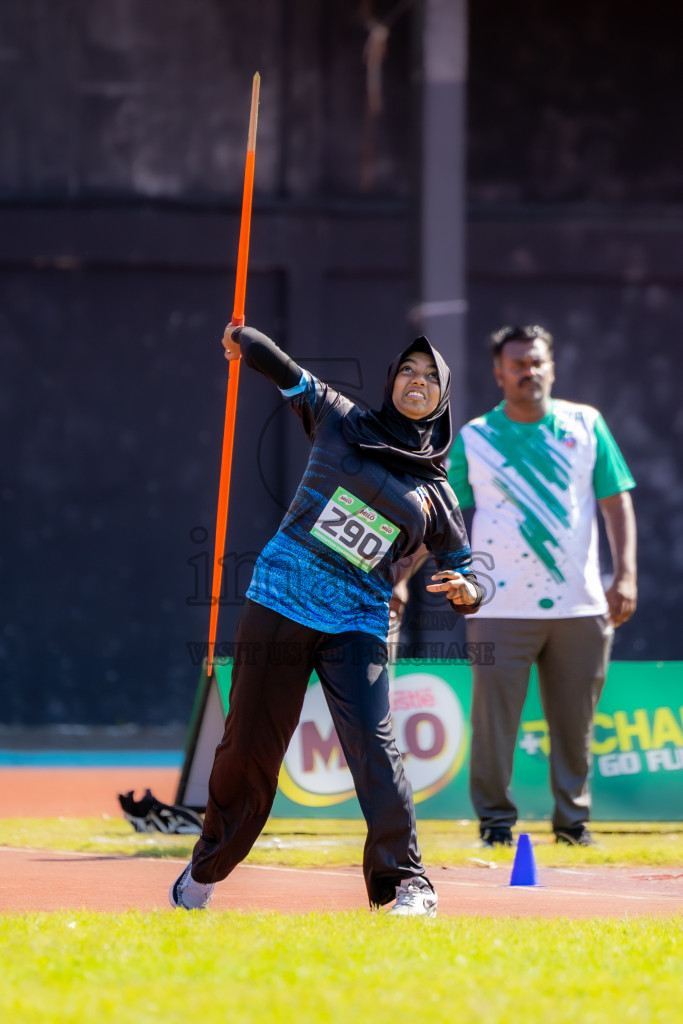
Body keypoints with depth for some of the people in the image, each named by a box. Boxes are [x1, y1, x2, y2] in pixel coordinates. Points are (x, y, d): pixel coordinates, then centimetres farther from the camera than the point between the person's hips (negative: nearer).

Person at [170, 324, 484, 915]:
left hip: (357, 625, 0)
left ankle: (406, 883, -14)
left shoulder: (435, 493, 8)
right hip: (279, 602, 0)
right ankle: (205, 872, 24)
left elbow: (465, 572, 11)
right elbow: (283, 369, 7)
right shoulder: (340, 423, 6)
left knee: (372, 743, -17)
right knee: (250, 745, 4)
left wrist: (466, 591, -11)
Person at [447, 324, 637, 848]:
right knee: (495, 715, -4)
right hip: (502, 606, -1)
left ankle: (573, 819, 14)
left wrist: (625, 574, -3)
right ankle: (496, 819, 6)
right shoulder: (473, 438, 6)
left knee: (575, 718, 5)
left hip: (581, 604, 1)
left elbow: (617, 501, 7)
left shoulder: (586, 425, 9)